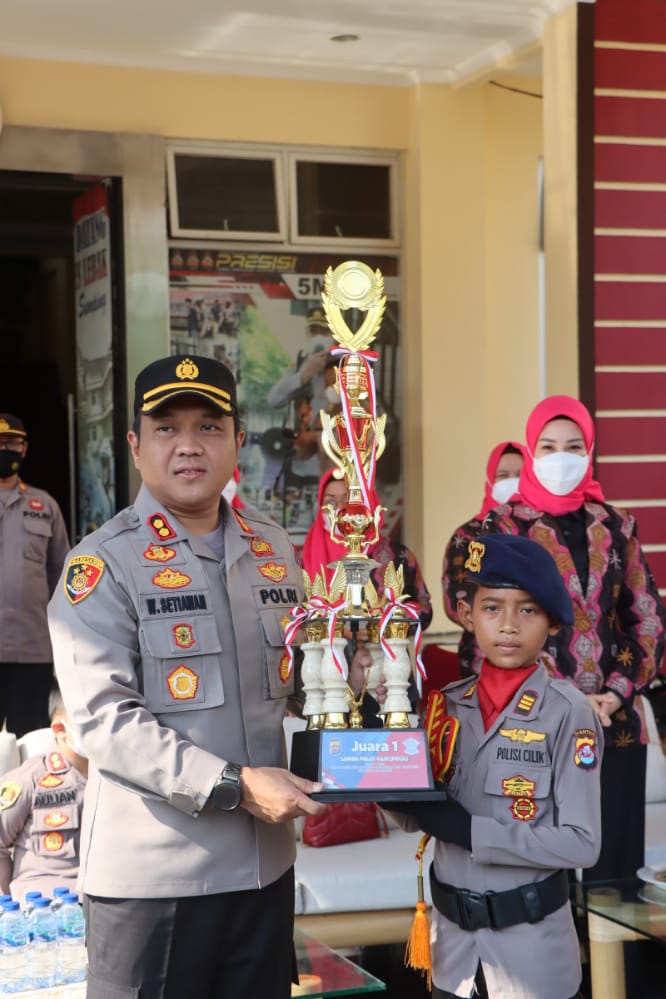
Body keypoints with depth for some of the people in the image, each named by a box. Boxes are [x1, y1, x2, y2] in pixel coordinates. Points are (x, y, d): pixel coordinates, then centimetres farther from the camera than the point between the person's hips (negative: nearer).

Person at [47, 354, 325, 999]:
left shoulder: (274, 550, 11)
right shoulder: (103, 565, -9)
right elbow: (105, 718, -18)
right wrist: (233, 786, -21)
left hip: (264, 865, 6)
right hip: (151, 876, -5)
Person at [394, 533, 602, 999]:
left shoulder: (568, 712, -14)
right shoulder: (446, 704, 0)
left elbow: (582, 842, -17)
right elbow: (413, 813, 5)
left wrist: (471, 831, -22)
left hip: (532, 942, -4)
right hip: (453, 935, 4)